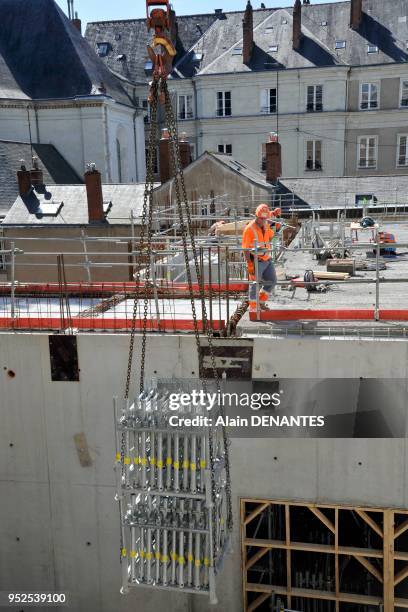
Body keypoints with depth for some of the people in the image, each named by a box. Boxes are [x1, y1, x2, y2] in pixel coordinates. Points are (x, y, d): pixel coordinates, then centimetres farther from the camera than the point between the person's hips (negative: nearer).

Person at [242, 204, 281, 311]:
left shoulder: (266, 225, 3)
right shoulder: (250, 229, -17)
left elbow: (270, 237, 22)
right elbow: (246, 249, -17)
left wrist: (276, 229, 3)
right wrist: (250, 264, -20)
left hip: (267, 259, 7)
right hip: (256, 261, -7)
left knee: (272, 281, 15)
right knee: (255, 285, 3)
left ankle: (261, 302, 30)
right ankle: (253, 308, 17)